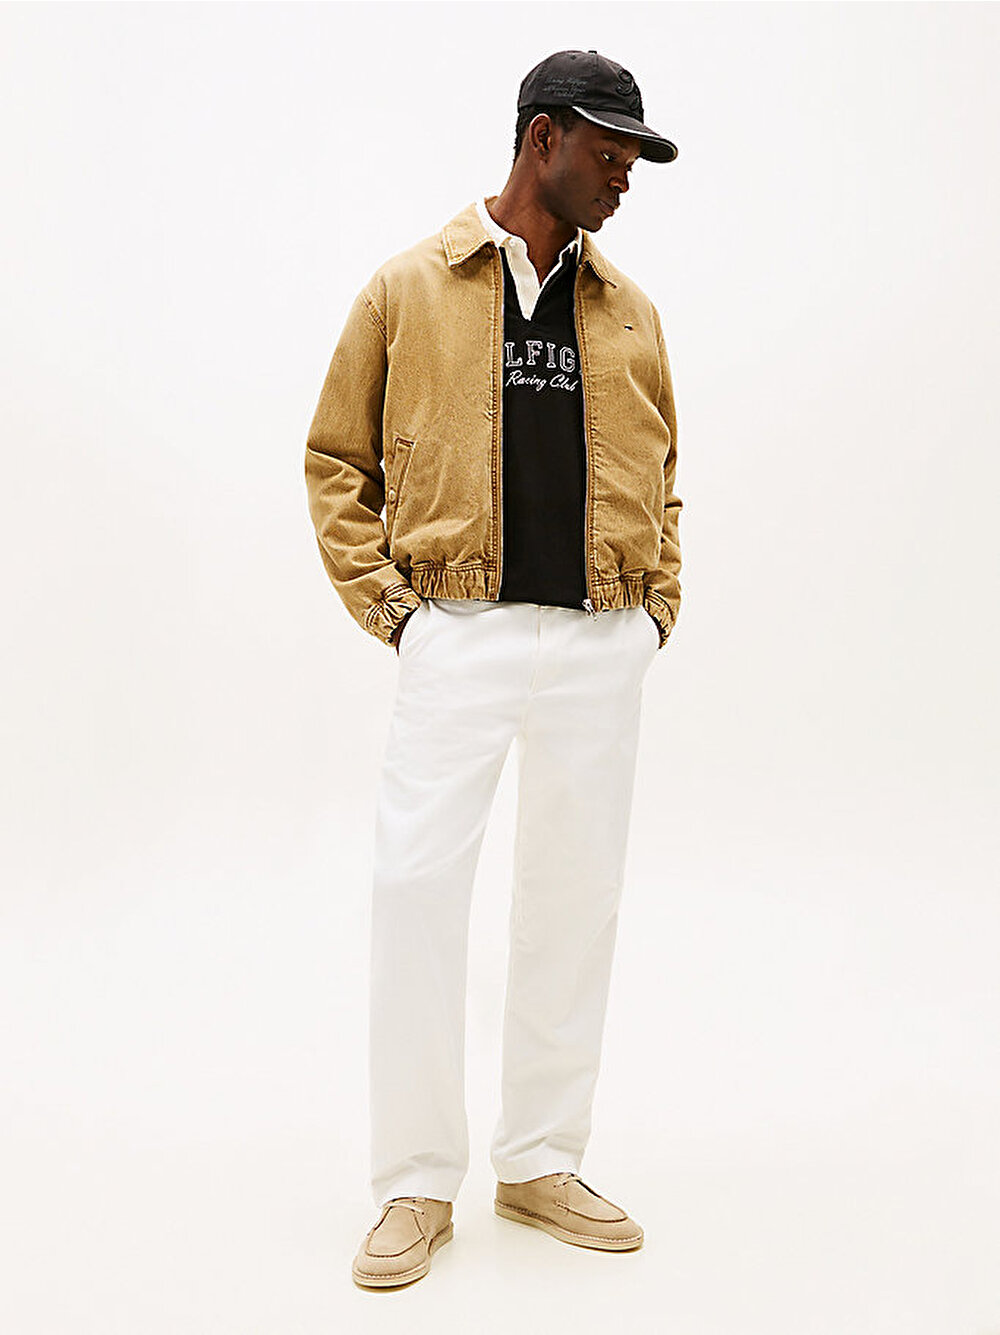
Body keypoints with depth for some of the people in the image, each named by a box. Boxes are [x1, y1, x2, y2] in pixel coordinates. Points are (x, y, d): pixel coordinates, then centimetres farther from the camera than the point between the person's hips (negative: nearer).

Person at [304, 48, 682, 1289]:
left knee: (574, 897, 7)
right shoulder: (408, 287, 4)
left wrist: (660, 598, 9)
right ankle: (417, 1184, 10)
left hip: (604, 645, 4)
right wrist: (378, 596, -2)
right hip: (460, 633, -3)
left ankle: (542, 1162, 23)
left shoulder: (630, 311, 13)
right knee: (416, 885, -6)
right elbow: (336, 457, 8)